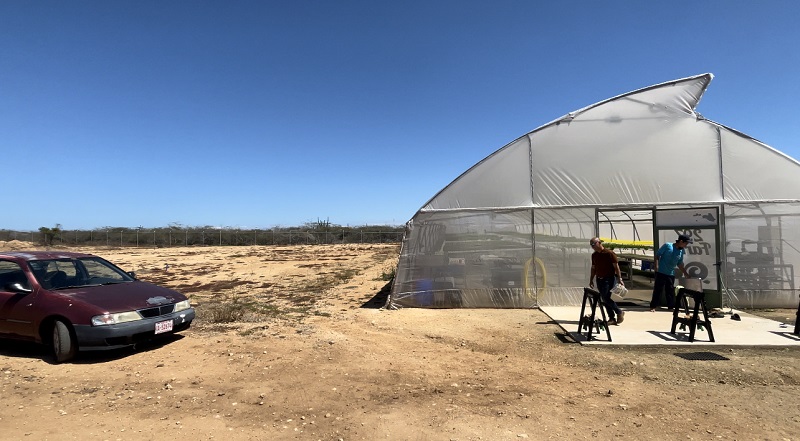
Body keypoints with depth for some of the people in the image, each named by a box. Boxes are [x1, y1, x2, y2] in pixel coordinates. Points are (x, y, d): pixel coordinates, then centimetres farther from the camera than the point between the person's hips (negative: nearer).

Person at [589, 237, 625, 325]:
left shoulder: (609, 253, -10)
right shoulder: (594, 255, 9)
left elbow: (616, 266, -10)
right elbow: (593, 268, 17)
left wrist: (620, 279, -15)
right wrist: (591, 280, 15)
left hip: (609, 278, -7)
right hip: (599, 279, 7)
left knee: (606, 298, -15)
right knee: (605, 299, 7)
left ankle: (620, 312, 6)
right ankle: (612, 318, 15)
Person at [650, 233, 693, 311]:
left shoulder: (681, 252, 9)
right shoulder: (667, 246, -8)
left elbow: (679, 264, 20)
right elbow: (657, 255, -6)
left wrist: (685, 273, 21)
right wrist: (656, 265, -16)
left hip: (671, 274, 6)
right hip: (661, 272, -6)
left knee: (670, 291, 10)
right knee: (658, 290, -2)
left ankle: (671, 306, 20)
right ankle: (653, 306, 3)